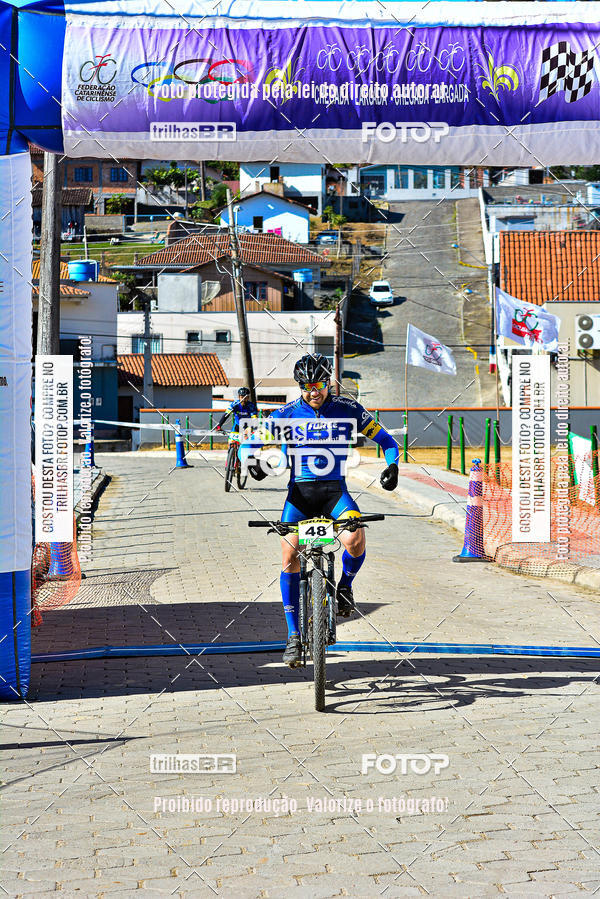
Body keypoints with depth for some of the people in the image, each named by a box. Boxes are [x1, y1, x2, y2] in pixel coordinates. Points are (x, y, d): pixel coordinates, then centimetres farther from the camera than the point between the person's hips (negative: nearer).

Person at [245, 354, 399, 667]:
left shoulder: (347, 409, 0)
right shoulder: (286, 413, 1)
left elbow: (387, 441, 5)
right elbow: (248, 443, 4)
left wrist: (391, 465, -15)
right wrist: (251, 460, -19)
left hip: (335, 489, -1)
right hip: (300, 491, 1)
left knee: (355, 540, -29)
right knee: (290, 556, -14)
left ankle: (345, 584, 5)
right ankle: (294, 635, -3)